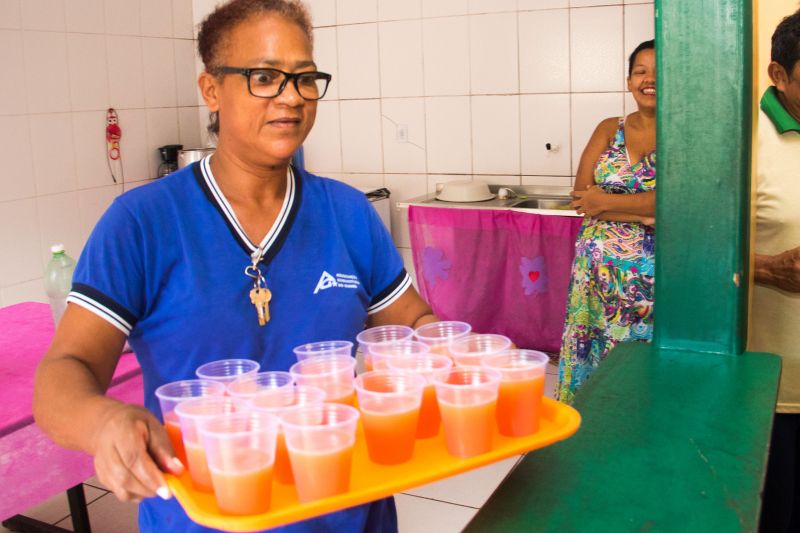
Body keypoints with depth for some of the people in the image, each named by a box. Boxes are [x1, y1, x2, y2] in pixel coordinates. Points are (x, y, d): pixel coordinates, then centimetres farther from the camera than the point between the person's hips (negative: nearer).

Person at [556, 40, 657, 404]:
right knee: (593, 359, 8)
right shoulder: (609, 130, 9)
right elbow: (582, 198, -2)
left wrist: (607, 202, -11)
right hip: (599, 272, 3)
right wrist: (645, 214, -13)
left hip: (656, 276, -3)